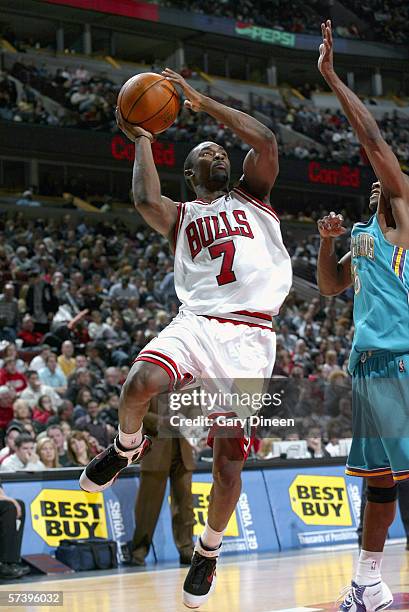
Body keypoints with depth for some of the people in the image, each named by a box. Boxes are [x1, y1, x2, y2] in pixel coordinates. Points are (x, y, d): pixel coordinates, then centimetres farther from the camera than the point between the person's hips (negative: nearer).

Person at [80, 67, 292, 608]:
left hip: (249, 339, 0)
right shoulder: (181, 217, 19)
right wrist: (141, 139, 7)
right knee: (140, 384, -32)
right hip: (195, 324, 0)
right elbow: (146, 200, -5)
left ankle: (208, 553, 20)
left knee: (229, 457, -3)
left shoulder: (252, 198, 19)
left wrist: (201, 101, 6)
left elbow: (264, 139, 1)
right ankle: (128, 447, 2)